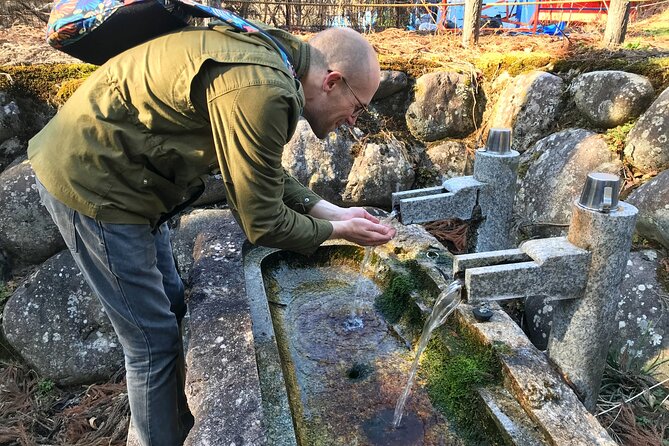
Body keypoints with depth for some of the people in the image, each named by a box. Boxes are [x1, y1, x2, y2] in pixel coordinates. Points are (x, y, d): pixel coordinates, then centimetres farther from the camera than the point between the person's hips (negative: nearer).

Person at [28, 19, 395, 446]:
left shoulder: (269, 57, 3)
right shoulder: (260, 92, -28)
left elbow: (268, 177, 12)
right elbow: (262, 222, -19)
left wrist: (335, 211, 8)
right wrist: (337, 231, -4)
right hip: (91, 183, -10)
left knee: (173, 309, 18)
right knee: (154, 340, 1)